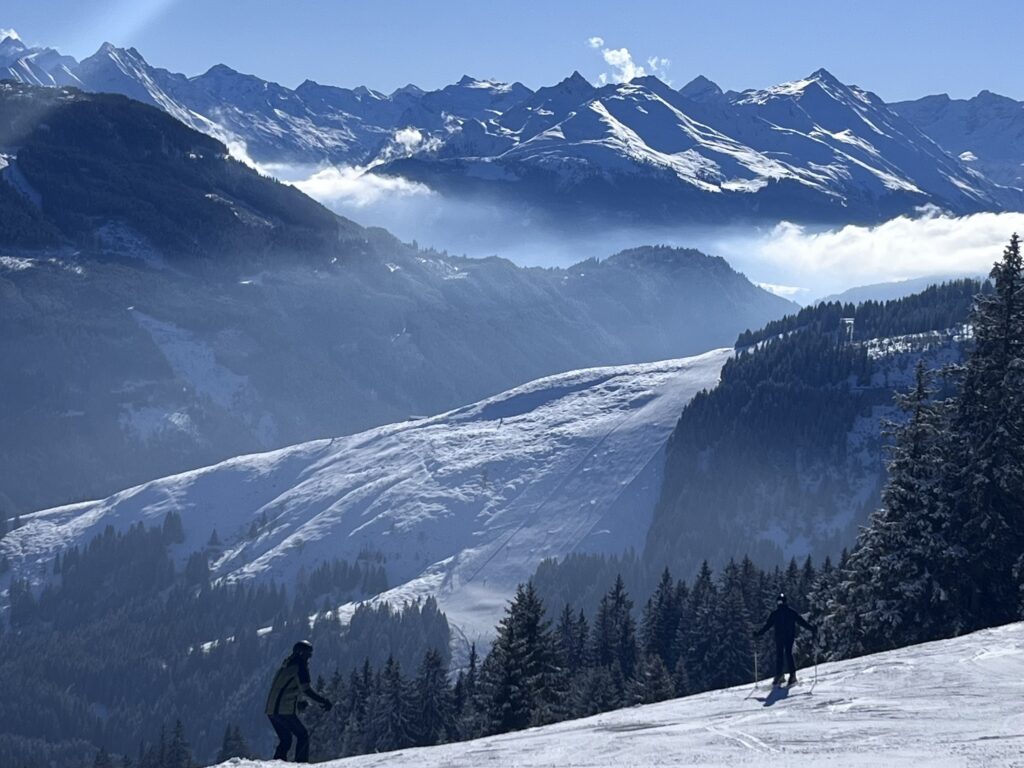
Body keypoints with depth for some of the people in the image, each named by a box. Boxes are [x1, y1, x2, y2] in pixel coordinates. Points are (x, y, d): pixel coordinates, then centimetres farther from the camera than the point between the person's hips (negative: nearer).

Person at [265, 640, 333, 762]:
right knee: (303, 736, 0)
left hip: (271, 710, 9)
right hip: (286, 711, -9)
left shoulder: (286, 666, 21)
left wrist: (298, 703, 33)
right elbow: (306, 689, -16)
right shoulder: (300, 666, -7)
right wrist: (323, 702, -12)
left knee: (285, 741, 16)